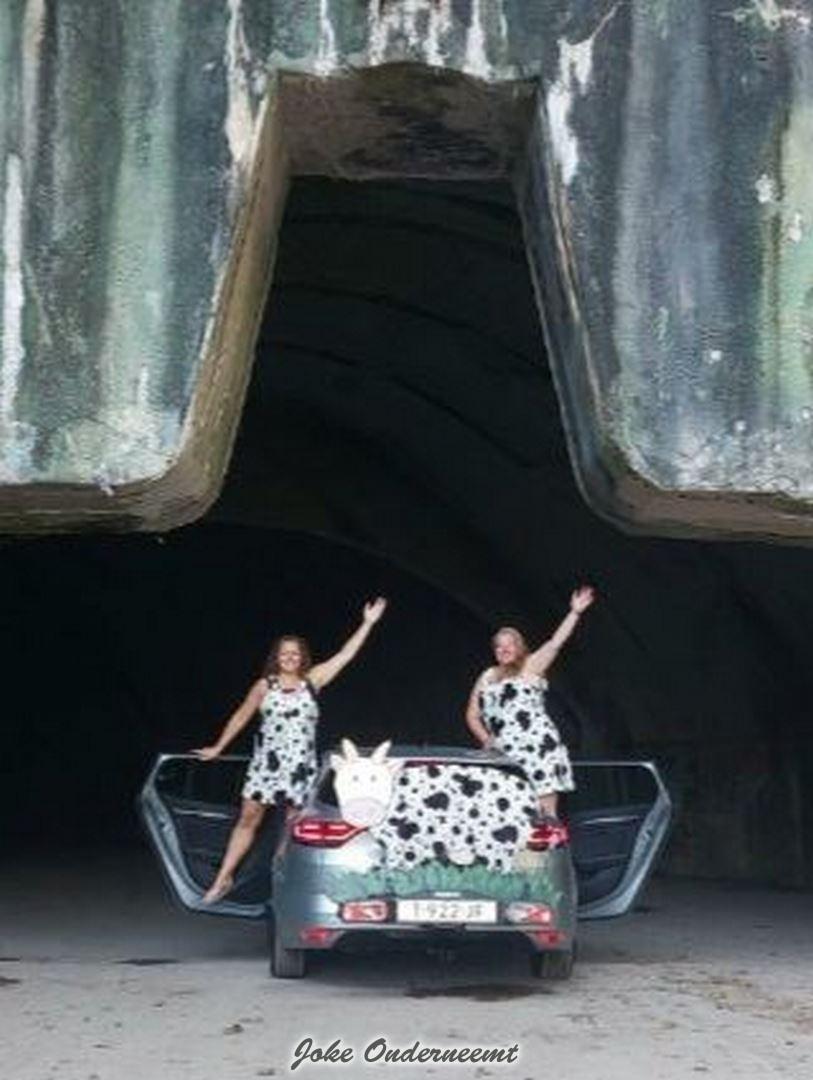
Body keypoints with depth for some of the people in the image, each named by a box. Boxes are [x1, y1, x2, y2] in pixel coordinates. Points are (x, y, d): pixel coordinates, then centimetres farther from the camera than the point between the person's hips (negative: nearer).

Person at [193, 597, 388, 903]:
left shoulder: (312, 681, 4)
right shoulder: (265, 686, 4)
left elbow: (345, 655, 2)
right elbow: (241, 717, 12)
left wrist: (368, 623, -1)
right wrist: (218, 748, 16)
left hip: (300, 765, 0)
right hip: (266, 762, 0)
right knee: (248, 818, 0)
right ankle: (224, 877, 4)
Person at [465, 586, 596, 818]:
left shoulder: (531, 666, 7)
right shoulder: (487, 677, 20)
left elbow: (555, 643, -4)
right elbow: (472, 715, 21)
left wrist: (575, 612, -11)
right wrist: (485, 739, 6)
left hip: (538, 746, -4)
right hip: (505, 754, 4)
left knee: (544, 808, -11)